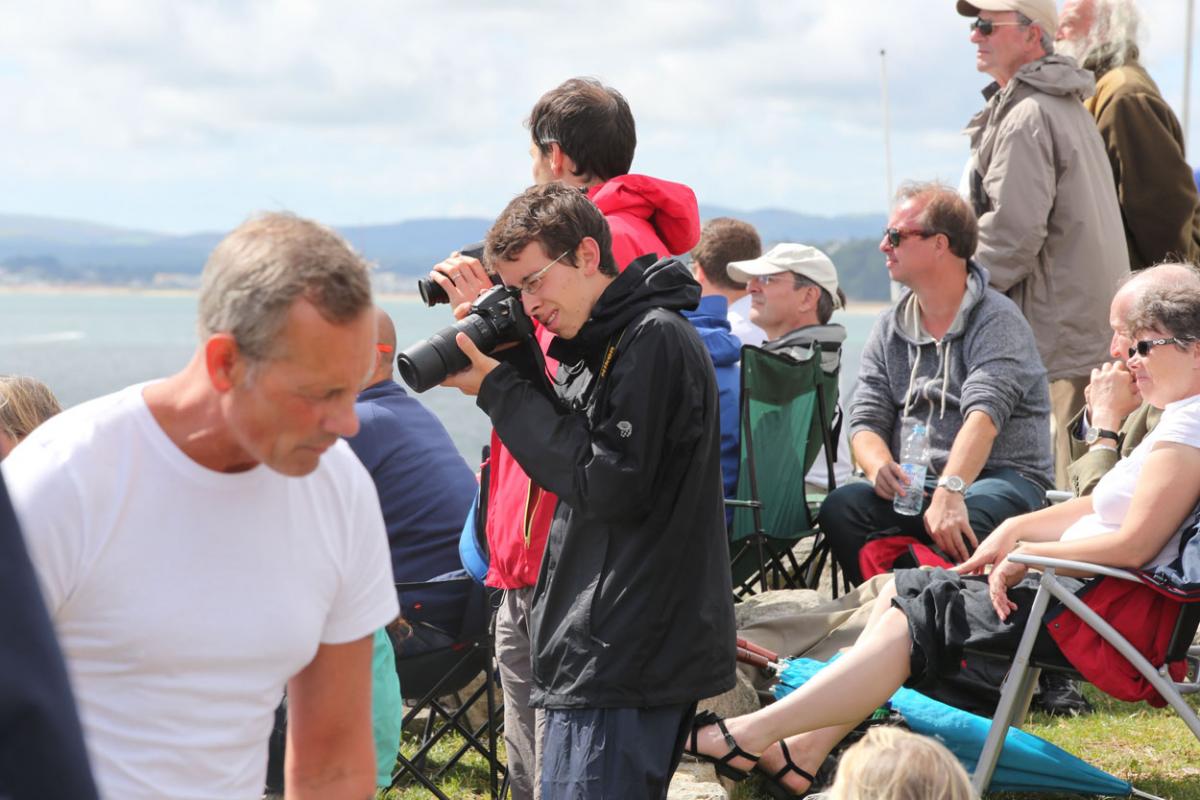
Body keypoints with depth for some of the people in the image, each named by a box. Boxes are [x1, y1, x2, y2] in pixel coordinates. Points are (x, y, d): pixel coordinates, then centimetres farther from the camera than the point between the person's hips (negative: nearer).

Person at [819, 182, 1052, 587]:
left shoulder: (997, 320, -5)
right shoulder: (889, 329, 16)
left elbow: (983, 417, -20)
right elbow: (866, 421, 8)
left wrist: (950, 491, -36)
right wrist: (880, 467, -16)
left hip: (1001, 478, -5)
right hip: (915, 485, 5)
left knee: (966, 522, -39)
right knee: (841, 505, -26)